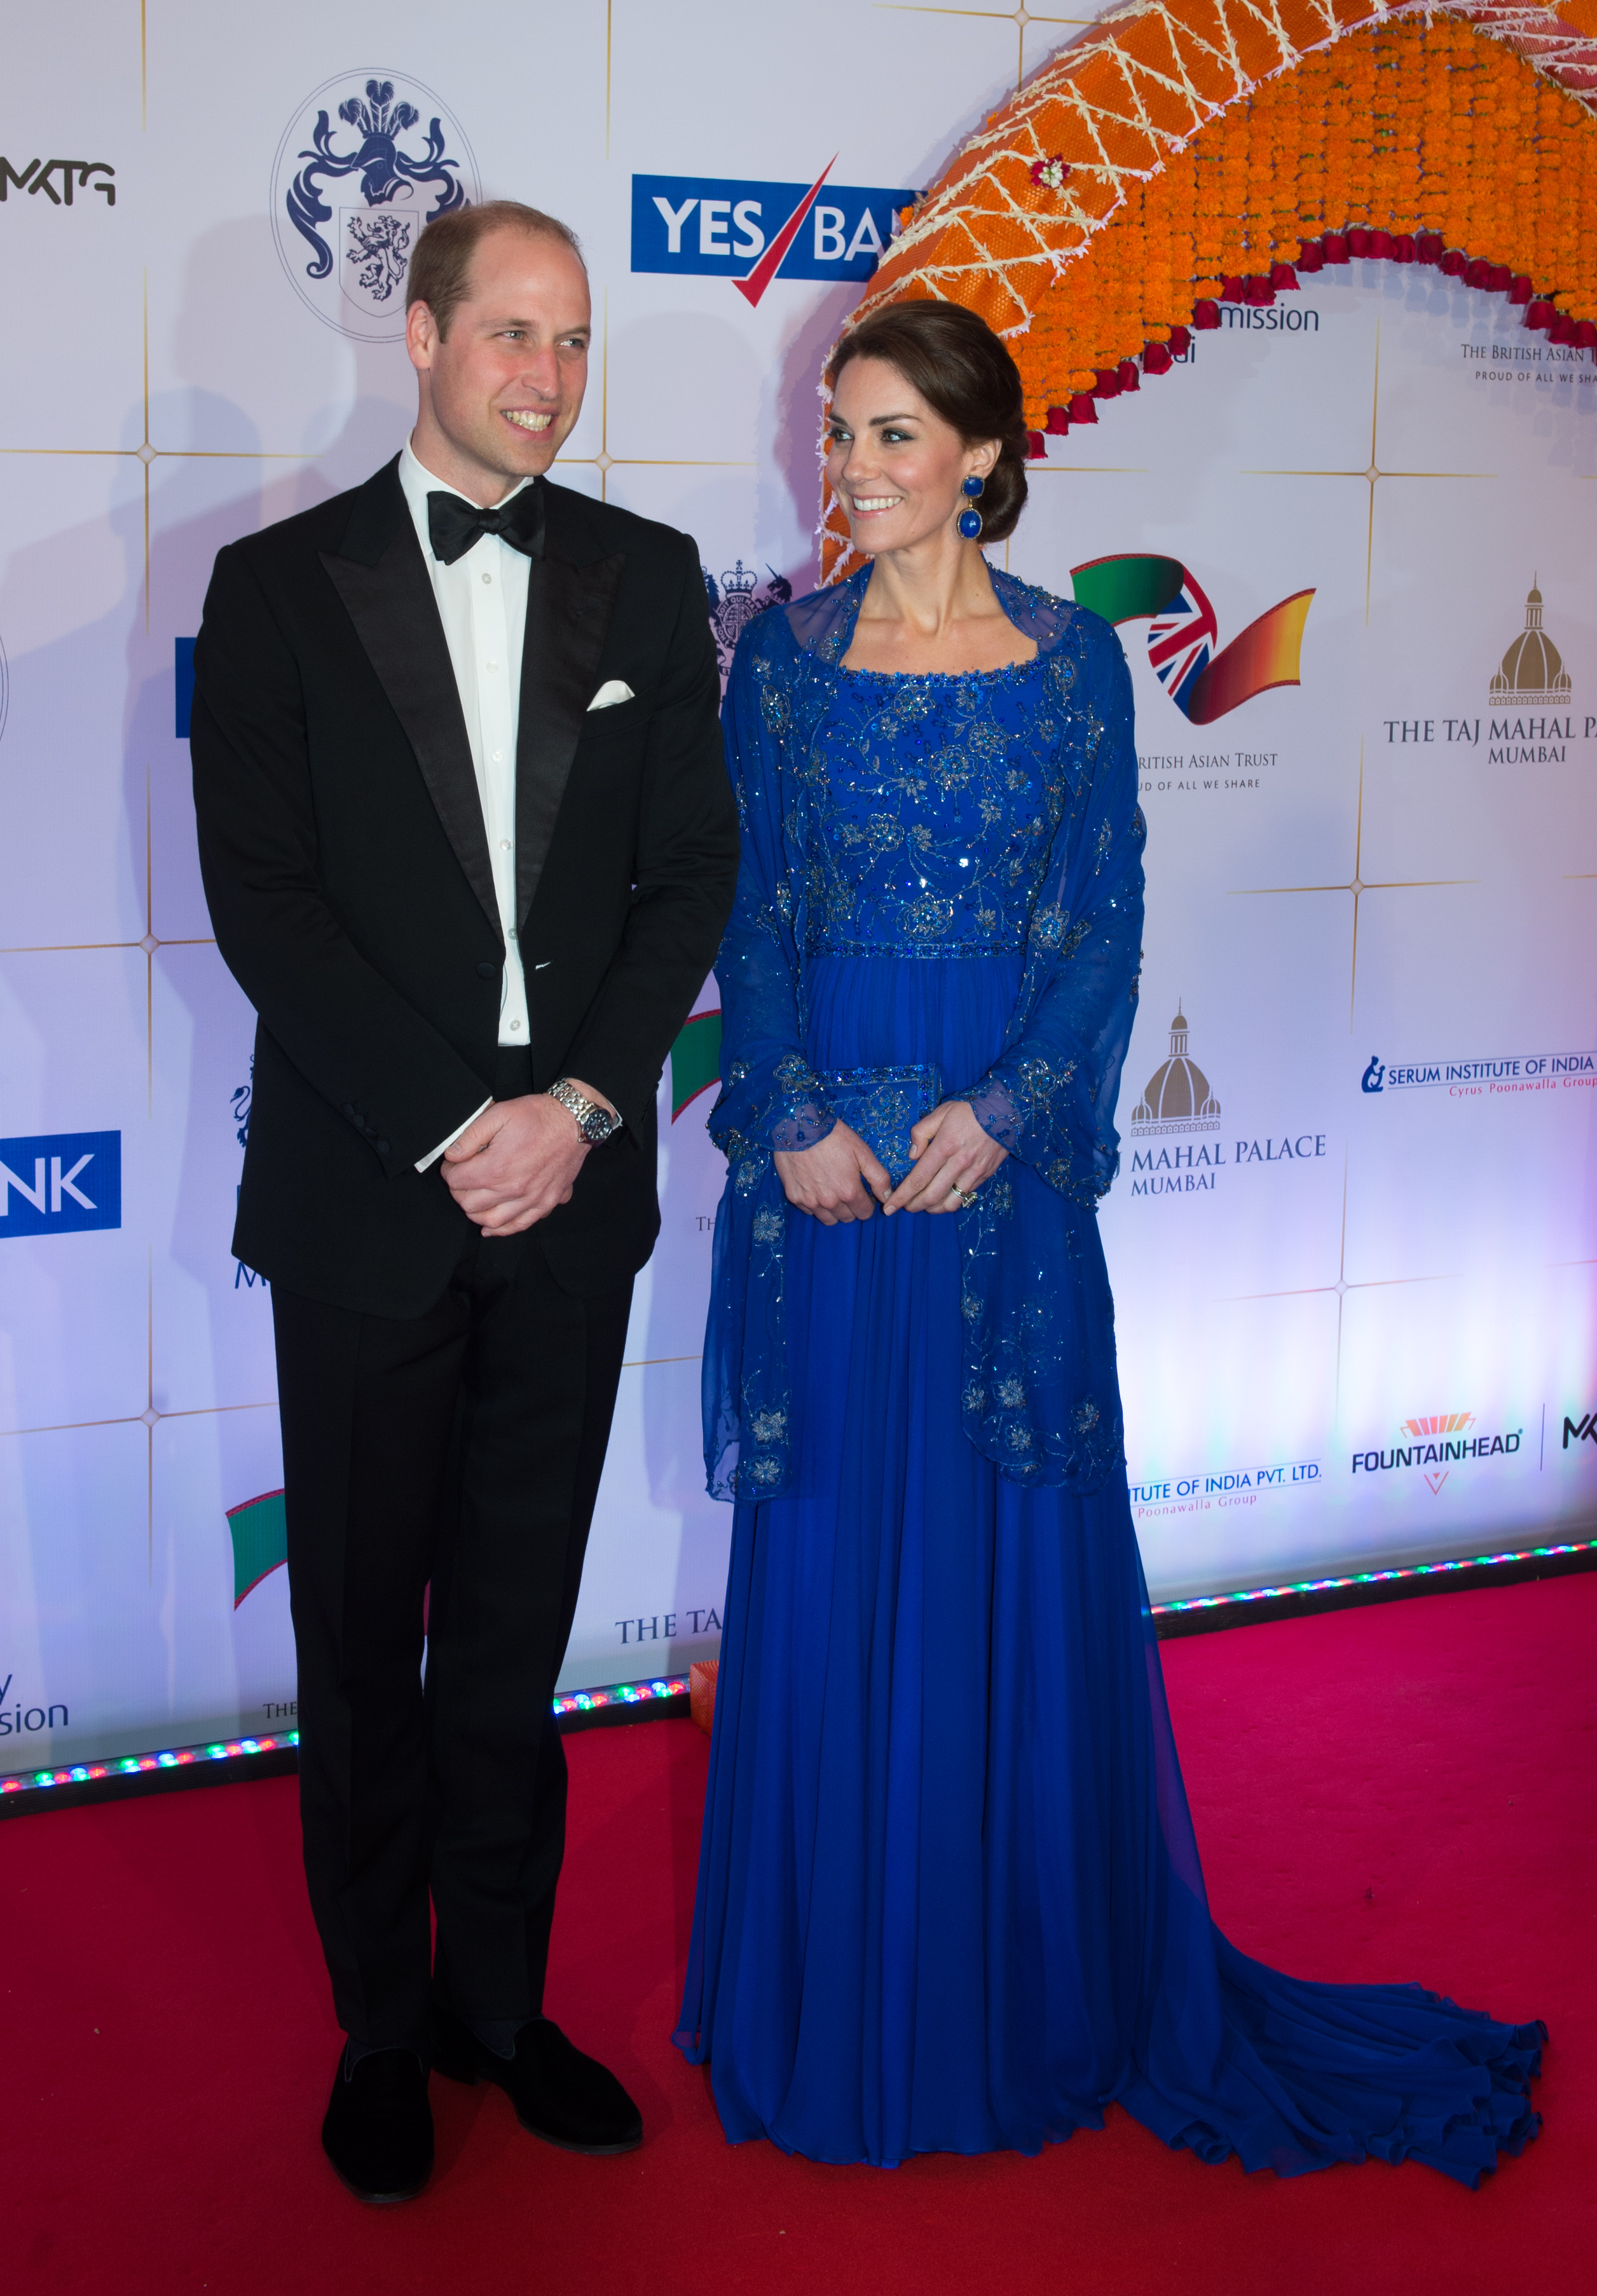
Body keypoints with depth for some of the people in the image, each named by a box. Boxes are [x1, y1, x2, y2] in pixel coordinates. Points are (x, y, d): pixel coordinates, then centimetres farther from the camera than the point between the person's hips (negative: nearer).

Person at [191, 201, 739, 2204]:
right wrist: (449, 1127, -14)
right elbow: (263, 900, -7)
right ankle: (382, 2023, 26)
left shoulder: (646, 579, 7)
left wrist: (579, 1106, -9)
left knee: (517, 1627, 13)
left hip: (570, 1192, 2)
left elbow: (693, 873, 3)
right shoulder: (283, 585, 0)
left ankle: (498, 1995, 28)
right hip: (368, 1194, -2)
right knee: (364, 1641, 10)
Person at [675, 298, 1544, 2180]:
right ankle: (832, 1987, 22)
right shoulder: (787, 652, 4)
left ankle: (1036, 1986, 24)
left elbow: (1105, 921, 0)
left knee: (1019, 1553, 6)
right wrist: (796, 1116, -10)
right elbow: (744, 911, 3)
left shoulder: (1070, 656, 2)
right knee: (827, 1560, 6)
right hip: (823, 1158, 1)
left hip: (1009, 1159, 0)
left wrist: (1001, 1110, -12)